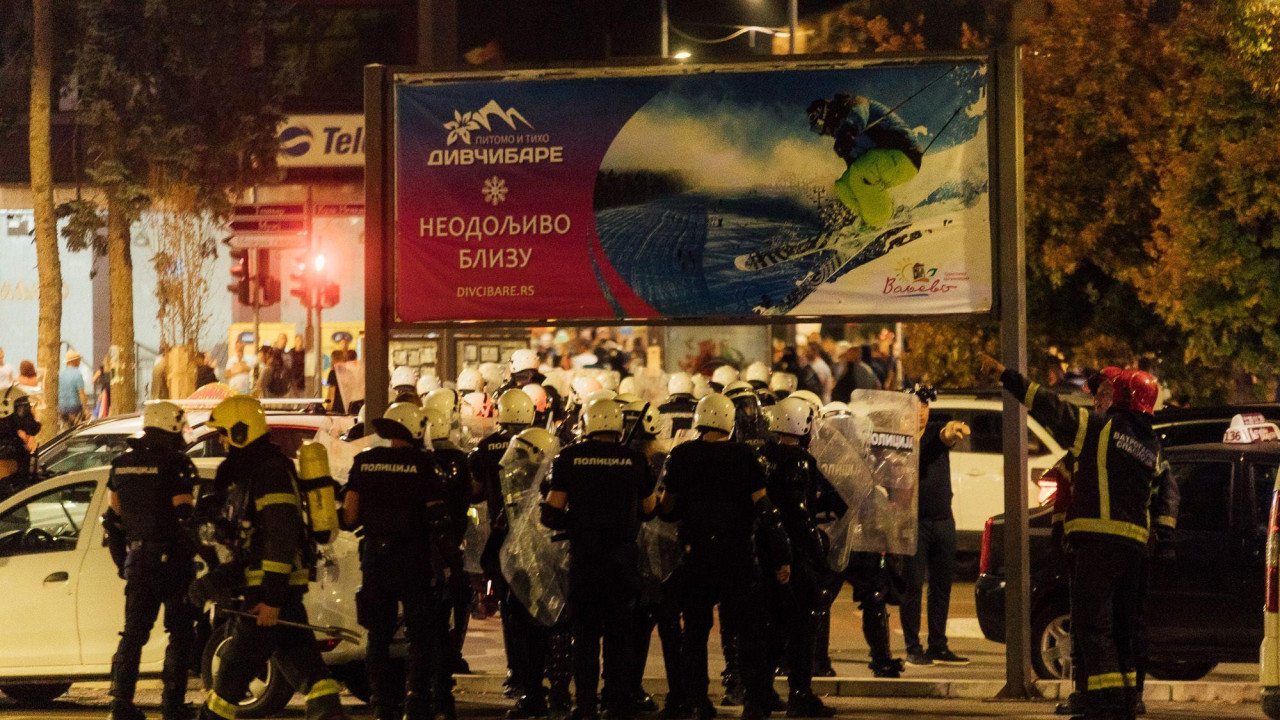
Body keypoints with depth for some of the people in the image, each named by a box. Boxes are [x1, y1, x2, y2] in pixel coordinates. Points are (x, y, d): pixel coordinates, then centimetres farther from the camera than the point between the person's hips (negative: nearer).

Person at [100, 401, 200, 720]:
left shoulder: (122, 464, 9)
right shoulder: (175, 465, -12)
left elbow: (113, 518, 13)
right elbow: (184, 518, -16)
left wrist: (122, 560, 20)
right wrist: (190, 556, -8)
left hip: (137, 558, 6)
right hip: (171, 559, -6)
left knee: (134, 631, 11)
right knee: (180, 632, 4)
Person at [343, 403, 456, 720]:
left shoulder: (364, 462, 1)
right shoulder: (424, 464, -7)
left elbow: (349, 517, -1)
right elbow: (438, 518, -9)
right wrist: (444, 562, 0)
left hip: (374, 555, 3)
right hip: (413, 559, -3)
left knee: (378, 636, 11)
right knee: (422, 634, 6)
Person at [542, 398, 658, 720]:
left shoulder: (569, 458, -3)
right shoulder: (635, 460, -2)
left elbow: (553, 510, -2)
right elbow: (649, 507, 8)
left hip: (584, 552, 0)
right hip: (623, 554, 0)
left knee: (585, 632, 9)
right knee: (619, 632, 9)